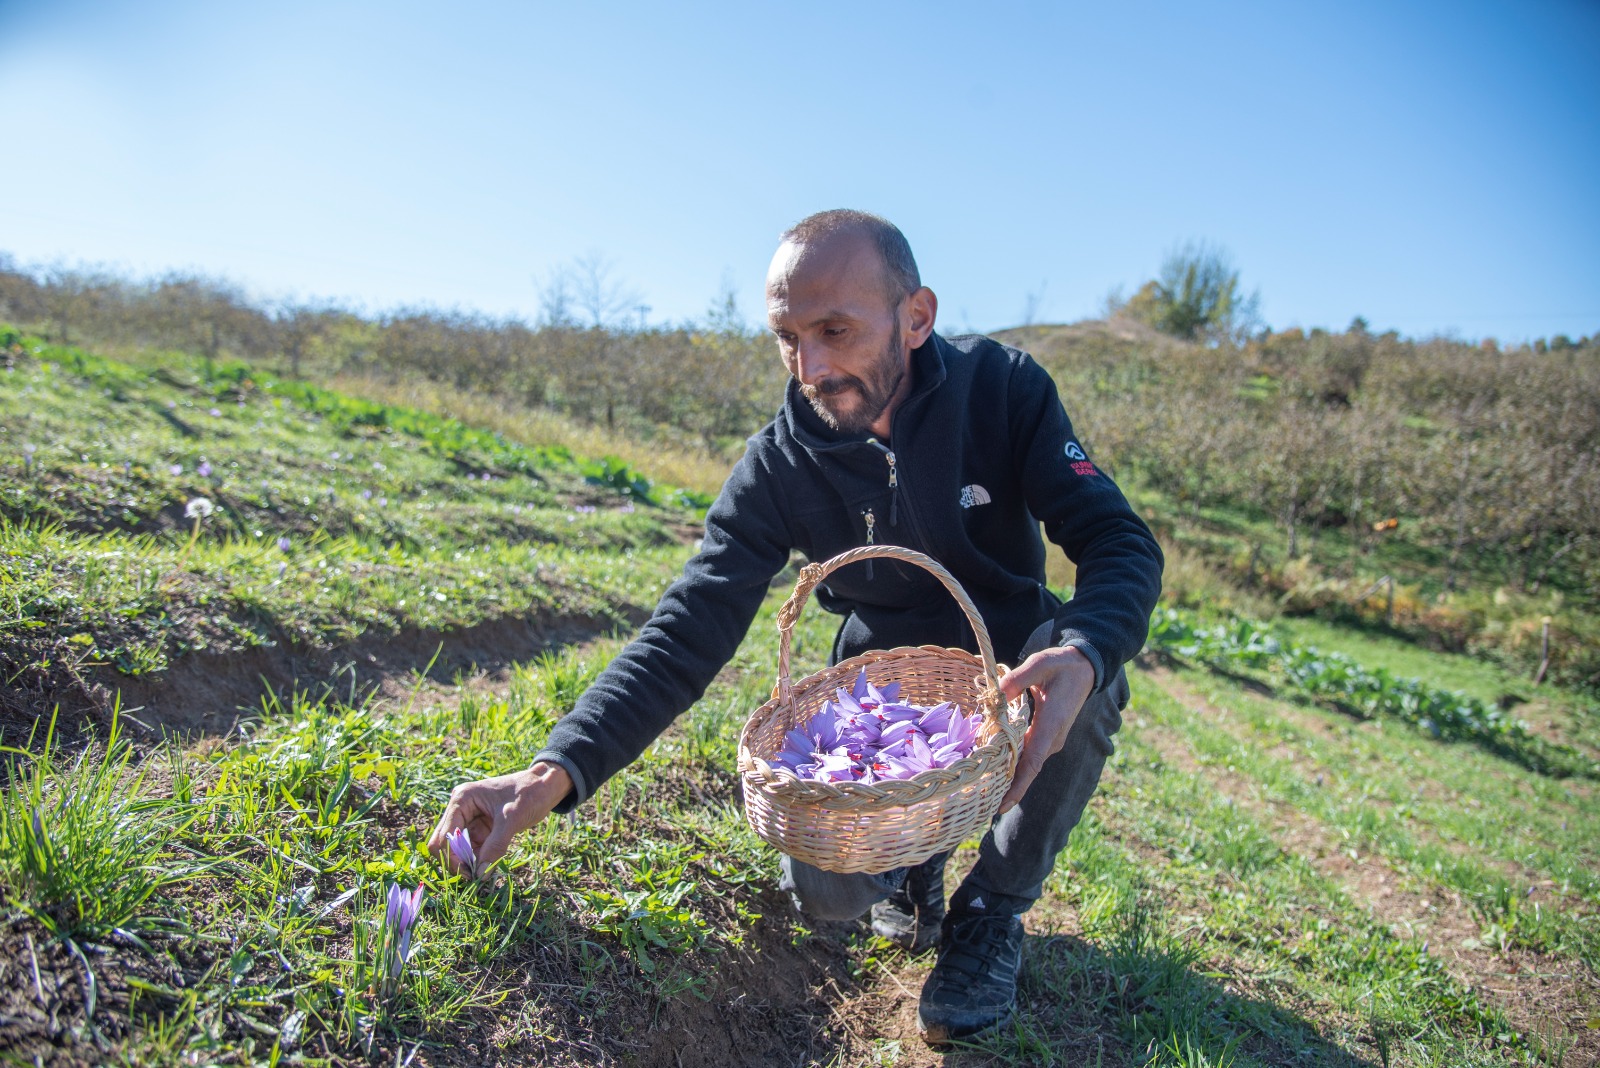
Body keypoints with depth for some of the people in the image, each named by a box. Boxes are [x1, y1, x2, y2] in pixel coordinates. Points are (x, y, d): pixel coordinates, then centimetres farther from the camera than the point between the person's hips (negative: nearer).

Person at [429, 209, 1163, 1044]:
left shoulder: (1003, 388, -17)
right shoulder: (779, 466, -16)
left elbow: (1121, 544, -20)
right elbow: (686, 632, -19)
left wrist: (1081, 655, -44)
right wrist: (554, 773, -32)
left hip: (1012, 675, 1)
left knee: (1083, 666, -33)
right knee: (822, 886, -23)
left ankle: (993, 909, -6)